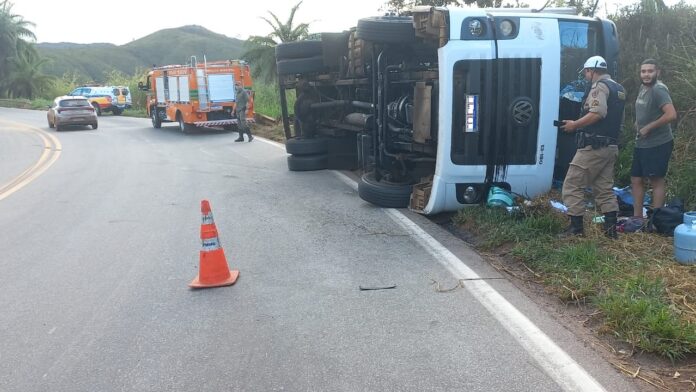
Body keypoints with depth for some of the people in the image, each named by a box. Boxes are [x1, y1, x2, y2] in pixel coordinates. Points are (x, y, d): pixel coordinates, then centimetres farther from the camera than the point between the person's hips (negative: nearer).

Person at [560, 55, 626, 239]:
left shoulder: (599, 86, -9)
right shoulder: (618, 88, 20)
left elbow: (597, 113, -24)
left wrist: (575, 124, -14)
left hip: (593, 146, -9)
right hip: (610, 147, 9)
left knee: (572, 185, -2)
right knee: (605, 188, 12)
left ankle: (576, 226, -2)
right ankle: (611, 228, 10)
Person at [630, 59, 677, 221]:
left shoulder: (659, 89, -17)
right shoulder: (643, 87, 11)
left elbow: (671, 115, -27)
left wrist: (648, 127, -19)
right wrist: (638, 124, 9)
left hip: (658, 144, -9)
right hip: (641, 144, 9)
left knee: (657, 181, -2)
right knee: (636, 179, 12)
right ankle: (637, 216, 21)